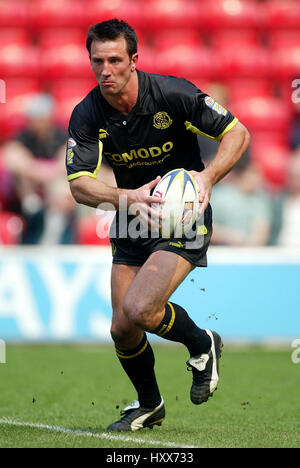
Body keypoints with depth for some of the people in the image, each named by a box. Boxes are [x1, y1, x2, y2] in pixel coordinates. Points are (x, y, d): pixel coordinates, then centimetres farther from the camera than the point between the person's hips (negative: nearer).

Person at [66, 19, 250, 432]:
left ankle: (202, 345, 8)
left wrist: (208, 176, -28)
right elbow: (79, 185, -19)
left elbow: (238, 133, -11)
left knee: (140, 311, -23)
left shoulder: (173, 94, -19)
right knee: (122, 329, 3)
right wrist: (126, 197, -38)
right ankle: (149, 405, 31)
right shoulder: (87, 116, -11)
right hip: (132, 226, 5)